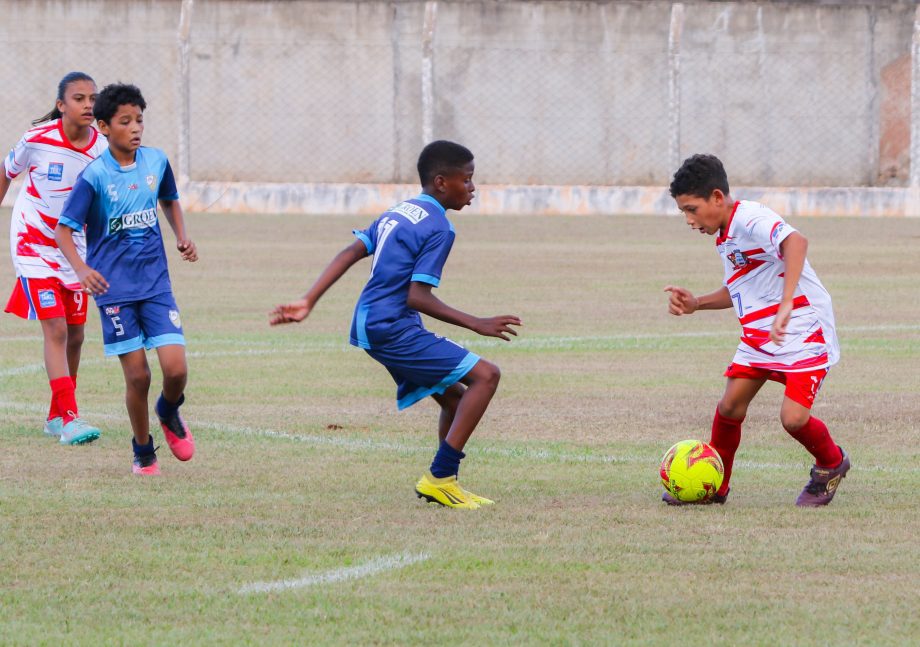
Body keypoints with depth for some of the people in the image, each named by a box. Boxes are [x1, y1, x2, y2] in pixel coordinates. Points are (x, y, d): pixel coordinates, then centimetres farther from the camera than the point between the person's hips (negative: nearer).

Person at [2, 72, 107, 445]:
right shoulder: (38, 140, -16)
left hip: (74, 249, 4)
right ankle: (70, 418, -21)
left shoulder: (102, 149, -8)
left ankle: (56, 417, 26)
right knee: (55, 329, -16)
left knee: (74, 335, 9)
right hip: (33, 245, -4)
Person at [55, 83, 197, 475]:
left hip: (156, 283, 3)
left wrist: (182, 237, 4)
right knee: (138, 375, -3)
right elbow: (63, 229, -12)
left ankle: (169, 413, 25)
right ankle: (143, 453, 18)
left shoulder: (156, 161, 1)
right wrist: (81, 269, -29)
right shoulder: (95, 176, -12)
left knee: (176, 369, -9)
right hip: (114, 287, -3)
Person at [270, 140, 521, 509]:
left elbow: (350, 253, 9)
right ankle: (440, 478, -17)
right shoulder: (438, 228, -12)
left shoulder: (398, 213, 16)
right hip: (393, 329, -10)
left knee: (456, 398, 18)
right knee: (485, 375, -14)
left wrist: (308, 302, 5)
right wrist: (477, 325, -17)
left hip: (370, 324, 10)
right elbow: (417, 296, -19)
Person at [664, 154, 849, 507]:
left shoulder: (750, 219, -20)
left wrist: (786, 305, -47)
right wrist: (696, 303, 11)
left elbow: (795, 241, -39)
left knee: (793, 417, -17)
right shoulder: (725, 237, 13)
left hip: (804, 330, -9)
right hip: (759, 334, 9)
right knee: (730, 405, -2)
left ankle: (831, 465, 13)